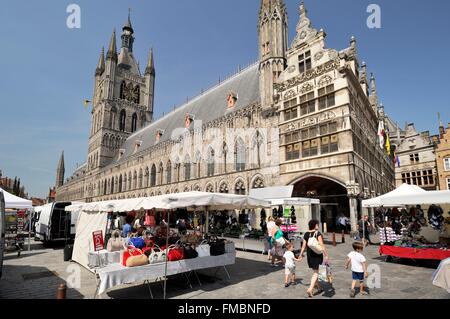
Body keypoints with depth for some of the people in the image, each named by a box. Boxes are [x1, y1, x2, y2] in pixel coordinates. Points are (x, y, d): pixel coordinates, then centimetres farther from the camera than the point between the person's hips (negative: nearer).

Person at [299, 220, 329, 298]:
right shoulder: (318, 233, -13)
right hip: (317, 255, -5)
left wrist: (301, 254, 14)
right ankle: (310, 289, -11)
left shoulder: (306, 234, 1)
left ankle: (319, 287, 34)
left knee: (315, 271, 21)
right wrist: (326, 255, -14)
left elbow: (304, 245, 4)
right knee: (316, 272, 1)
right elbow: (321, 245, -18)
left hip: (309, 255, 5)